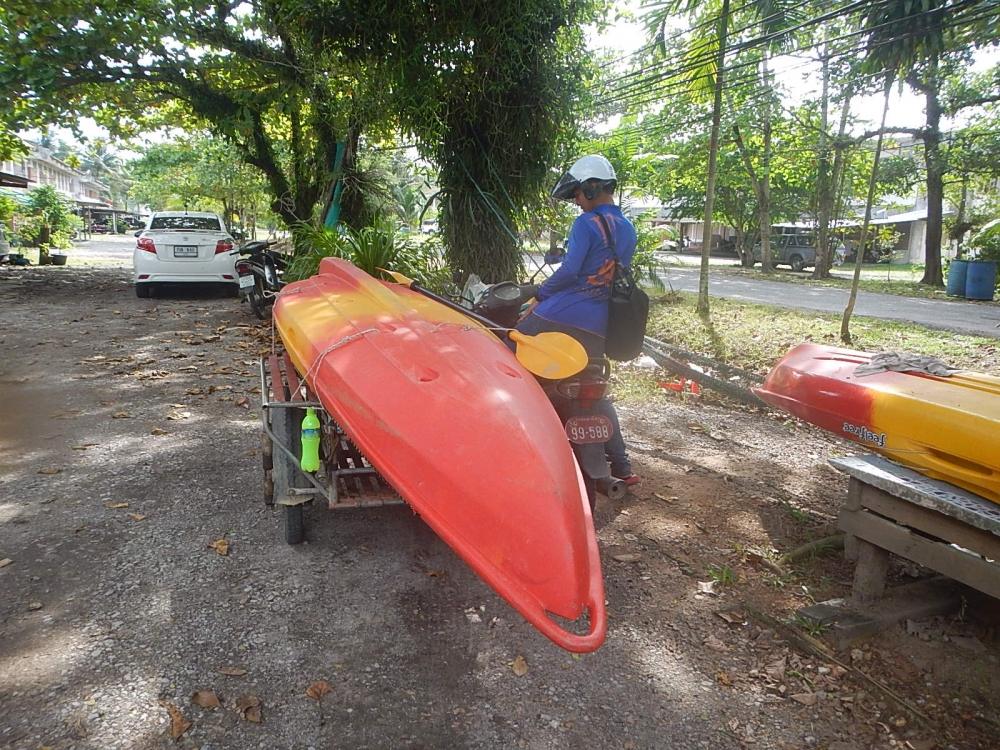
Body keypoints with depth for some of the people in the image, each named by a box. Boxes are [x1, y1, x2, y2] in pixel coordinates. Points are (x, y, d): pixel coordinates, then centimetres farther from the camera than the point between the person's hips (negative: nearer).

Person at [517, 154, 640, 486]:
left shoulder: (587, 223, -7)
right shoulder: (628, 230, 16)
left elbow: (570, 270, -15)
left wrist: (540, 294, -2)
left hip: (563, 313, -8)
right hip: (599, 325, 8)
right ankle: (622, 466, 19)